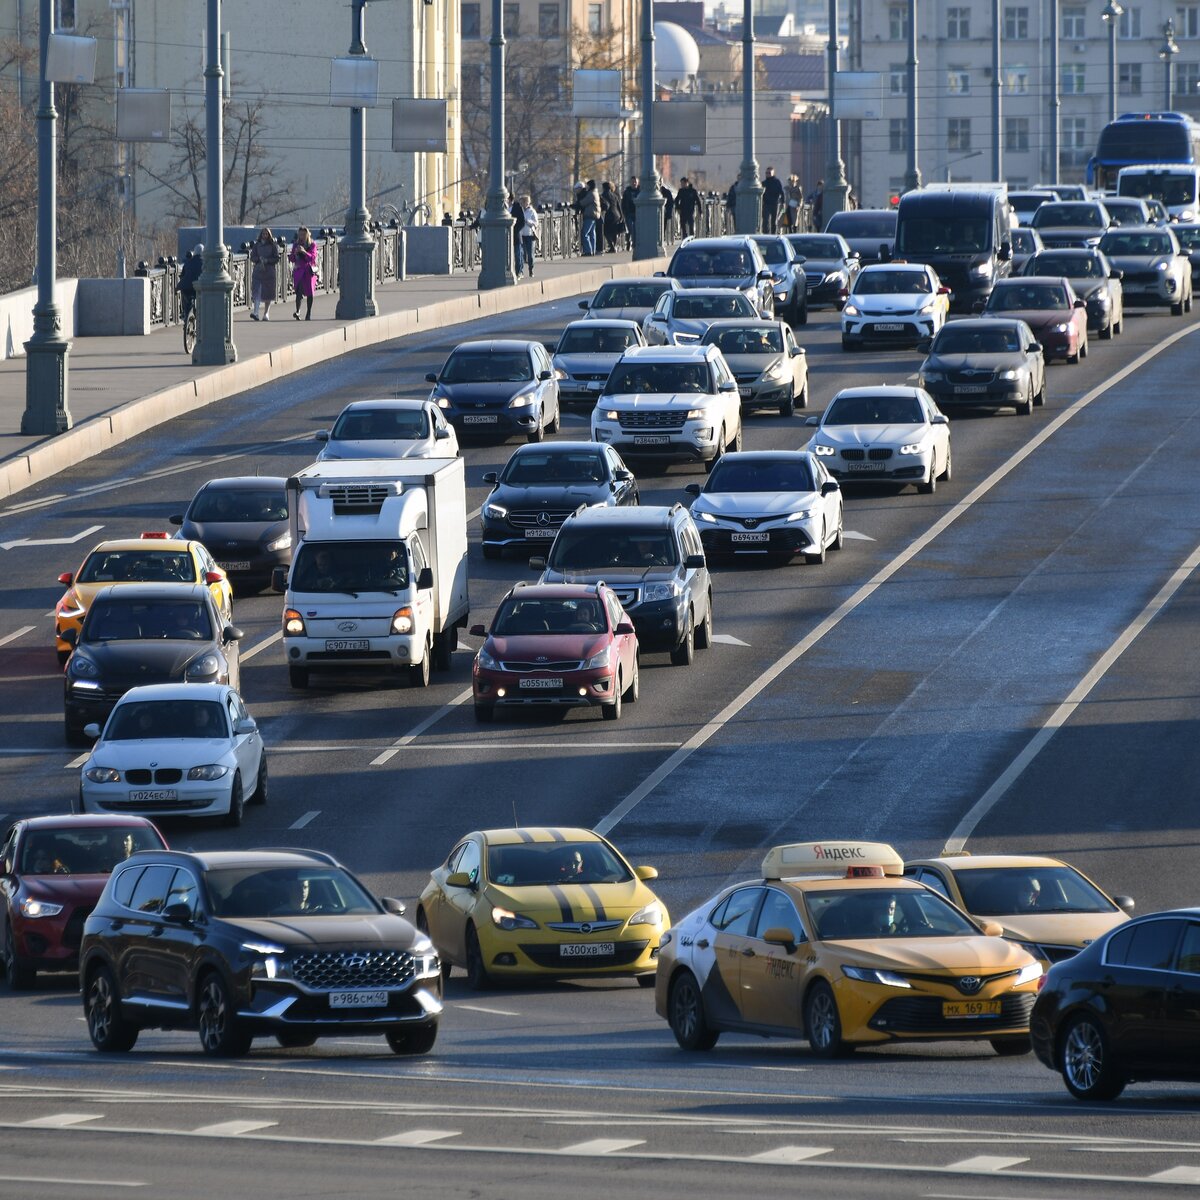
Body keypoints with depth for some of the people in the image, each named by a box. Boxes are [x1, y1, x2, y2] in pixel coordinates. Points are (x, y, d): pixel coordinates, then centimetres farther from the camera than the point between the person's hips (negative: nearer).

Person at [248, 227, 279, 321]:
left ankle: (266, 314, 12)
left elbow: (276, 259, 0)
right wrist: (259, 259, -14)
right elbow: (252, 257, 4)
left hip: (269, 272, 0)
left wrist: (267, 260, -14)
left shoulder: (273, 246, 5)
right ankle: (255, 312, -21)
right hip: (258, 271, 0)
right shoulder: (256, 245, 8)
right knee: (256, 292, -13)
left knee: (267, 294, 3)